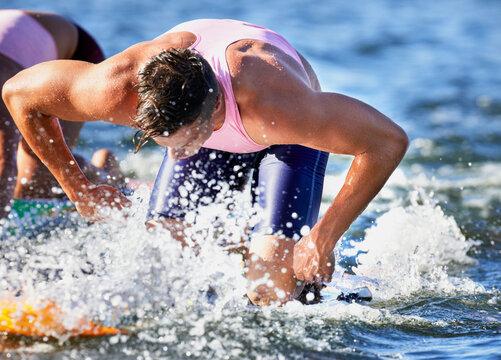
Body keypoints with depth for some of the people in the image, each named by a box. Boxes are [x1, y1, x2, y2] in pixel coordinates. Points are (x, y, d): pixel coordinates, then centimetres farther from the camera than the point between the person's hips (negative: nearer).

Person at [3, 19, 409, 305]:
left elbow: (390, 142, -39)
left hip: (287, 139, -3)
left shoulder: (277, 105, -48)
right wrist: (77, 188, -16)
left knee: (269, 286, -20)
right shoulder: (118, 88, -39)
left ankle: (317, 274, 13)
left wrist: (323, 239, -34)